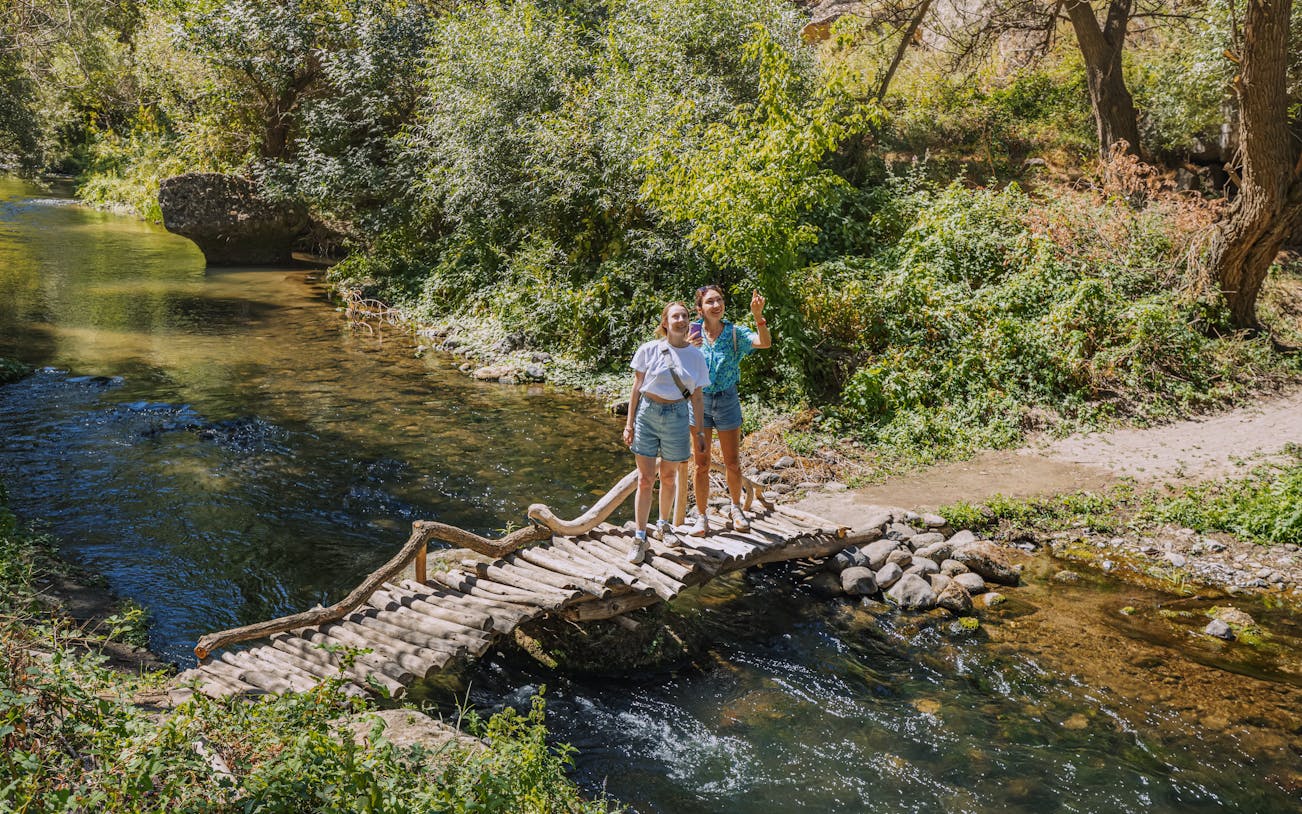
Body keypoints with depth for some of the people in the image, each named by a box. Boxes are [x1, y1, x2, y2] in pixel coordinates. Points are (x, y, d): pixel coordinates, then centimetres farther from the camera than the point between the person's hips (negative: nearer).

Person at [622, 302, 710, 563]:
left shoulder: (695, 355, 2)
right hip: (647, 413, -2)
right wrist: (629, 423, -1)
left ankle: (663, 525, 36)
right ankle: (640, 538, 6)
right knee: (645, 479, -1)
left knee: (669, 477, 14)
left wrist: (698, 431, 7)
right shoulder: (649, 350, -3)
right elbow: (637, 388, 1)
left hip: (677, 416, 2)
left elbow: (696, 397, 7)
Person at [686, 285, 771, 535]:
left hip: (727, 400, 1)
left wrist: (758, 315, -37)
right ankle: (701, 517, 16)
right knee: (702, 464, 5)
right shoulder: (693, 333, -5)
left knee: (733, 463, 10)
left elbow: (765, 343, -21)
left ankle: (735, 507, 34)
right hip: (699, 401, 0)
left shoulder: (734, 333, -6)